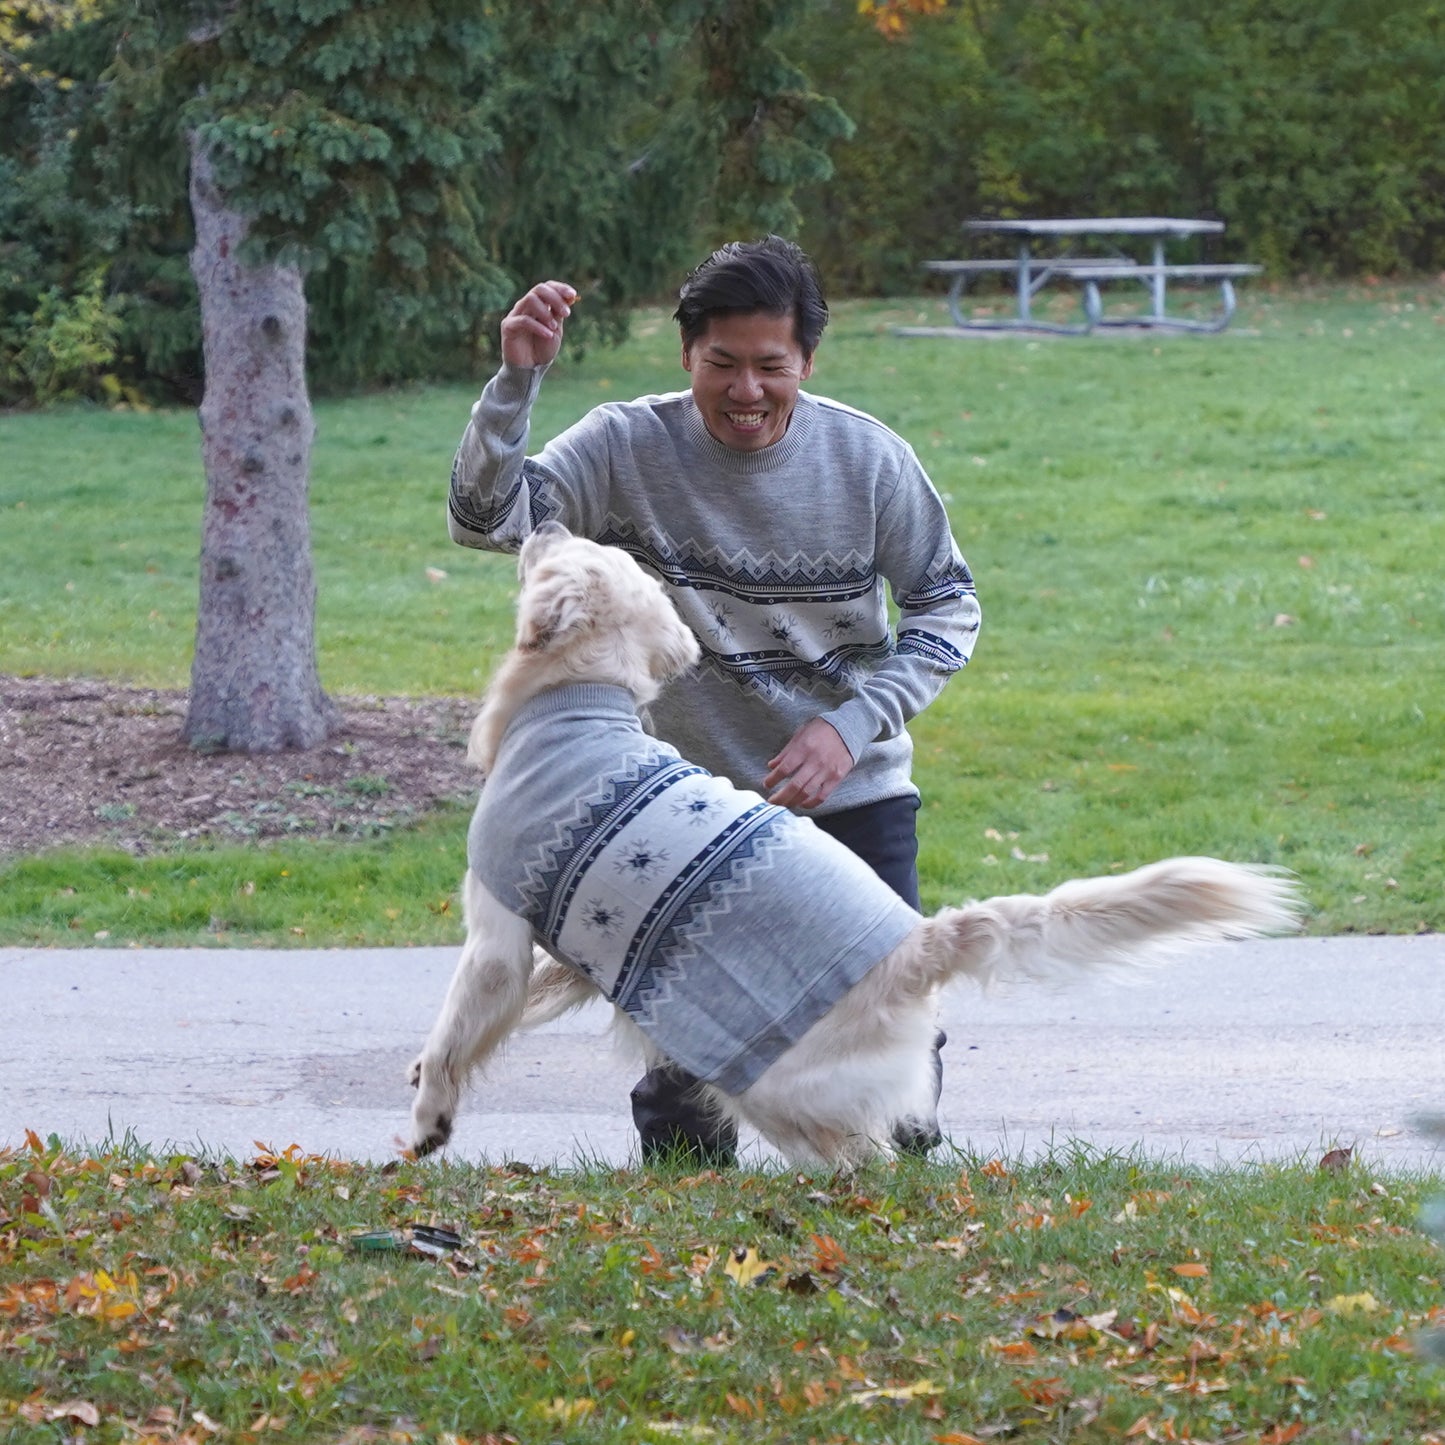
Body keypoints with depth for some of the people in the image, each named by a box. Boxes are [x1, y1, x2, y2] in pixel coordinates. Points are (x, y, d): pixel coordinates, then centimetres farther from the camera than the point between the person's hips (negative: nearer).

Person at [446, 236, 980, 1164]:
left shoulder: (868, 459, -9)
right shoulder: (630, 448, -11)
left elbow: (950, 607, -1)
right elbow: (486, 519, -20)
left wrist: (850, 725, -14)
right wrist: (517, 381, -34)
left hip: (856, 793, 1)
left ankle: (902, 1157, 31)